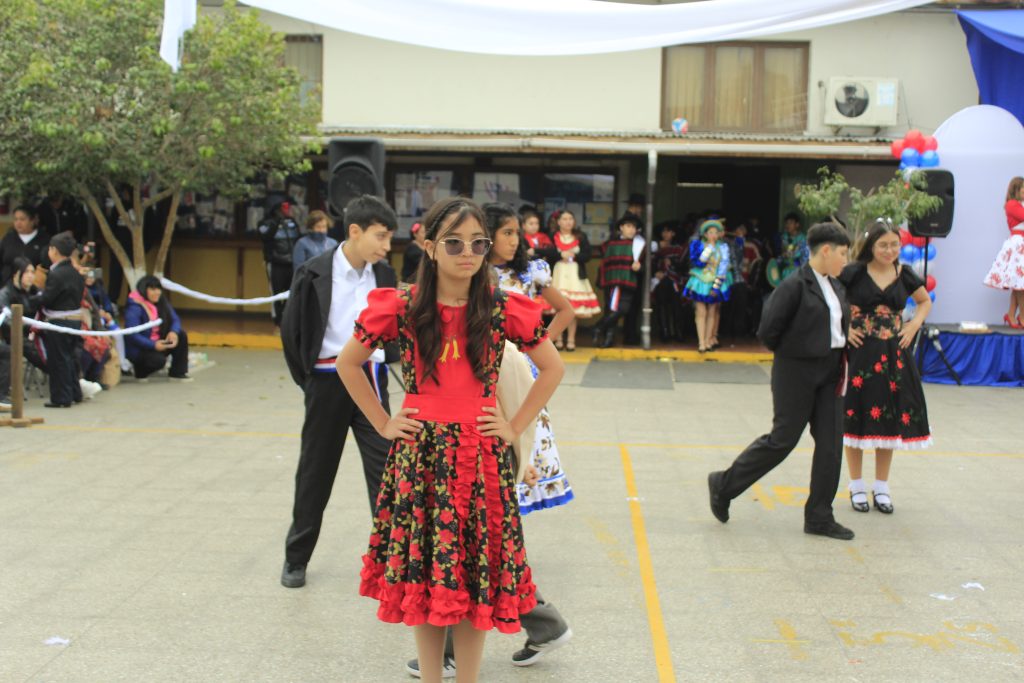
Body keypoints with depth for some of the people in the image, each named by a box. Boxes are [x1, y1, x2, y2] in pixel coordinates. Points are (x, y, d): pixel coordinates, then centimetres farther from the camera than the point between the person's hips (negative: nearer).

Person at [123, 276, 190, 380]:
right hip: (139, 349, -7)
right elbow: (132, 335, -25)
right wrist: (153, 345, -34)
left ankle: (178, 372, -6)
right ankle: (138, 369, 1)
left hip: (159, 343, 7)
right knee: (159, 360, -33)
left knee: (181, 335, -13)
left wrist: (173, 332, -23)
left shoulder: (162, 303, 2)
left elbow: (175, 320, 1)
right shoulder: (134, 308, -20)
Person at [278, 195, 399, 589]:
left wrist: (381, 363, 6)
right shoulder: (314, 273, -11)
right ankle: (296, 558, 26)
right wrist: (307, 379, 3)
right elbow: (291, 330, -2)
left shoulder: (383, 275, 0)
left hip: (370, 379, 2)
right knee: (315, 472, 10)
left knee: (384, 467, -4)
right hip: (328, 382, -2)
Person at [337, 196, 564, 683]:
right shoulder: (401, 309, -3)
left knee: (476, 578, 6)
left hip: (481, 457, 0)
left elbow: (552, 368, 10)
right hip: (419, 456, 0)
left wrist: (515, 427, 3)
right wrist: (384, 424, 4)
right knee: (422, 575, 8)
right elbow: (347, 363, 10)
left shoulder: (504, 310, -2)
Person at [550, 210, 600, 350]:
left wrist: (574, 255, -13)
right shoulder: (553, 237, 3)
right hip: (558, 274, -1)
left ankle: (571, 340, 7)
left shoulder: (581, 237, 7)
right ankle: (558, 340, 5)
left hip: (575, 275, 1)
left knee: (573, 309, -2)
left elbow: (587, 255, 0)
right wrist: (561, 255, -17)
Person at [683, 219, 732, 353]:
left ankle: (709, 340, 11)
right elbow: (697, 262, -16)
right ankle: (701, 342, -9)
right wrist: (710, 247, -17)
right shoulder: (697, 245, -3)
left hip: (715, 283, 1)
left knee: (712, 313, 5)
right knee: (701, 313, -7)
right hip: (700, 282, -1)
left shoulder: (723, 247, -2)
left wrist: (716, 286, -10)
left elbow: (723, 268, -4)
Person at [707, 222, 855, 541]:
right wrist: (790, 351, -1)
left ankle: (819, 517, 14)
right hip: (797, 373, -8)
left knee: (830, 443, 5)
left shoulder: (836, 287, 10)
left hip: (830, 373, 8)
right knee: (782, 440, -2)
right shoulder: (795, 286, -15)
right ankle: (723, 485, 15)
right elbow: (767, 330, -16)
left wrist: (841, 354, 7)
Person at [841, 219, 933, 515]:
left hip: (894, 355, 4)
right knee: (857, 415, 2)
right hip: (859, 352, -4)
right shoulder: (854, 273, -7)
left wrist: (913, 326, 5)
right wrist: (843, 327, -11)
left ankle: (881, 487, 21)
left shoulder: (904, 275, 5)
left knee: (889, 418, 8)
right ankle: (856, 486, 15)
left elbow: (925, 302, 20)